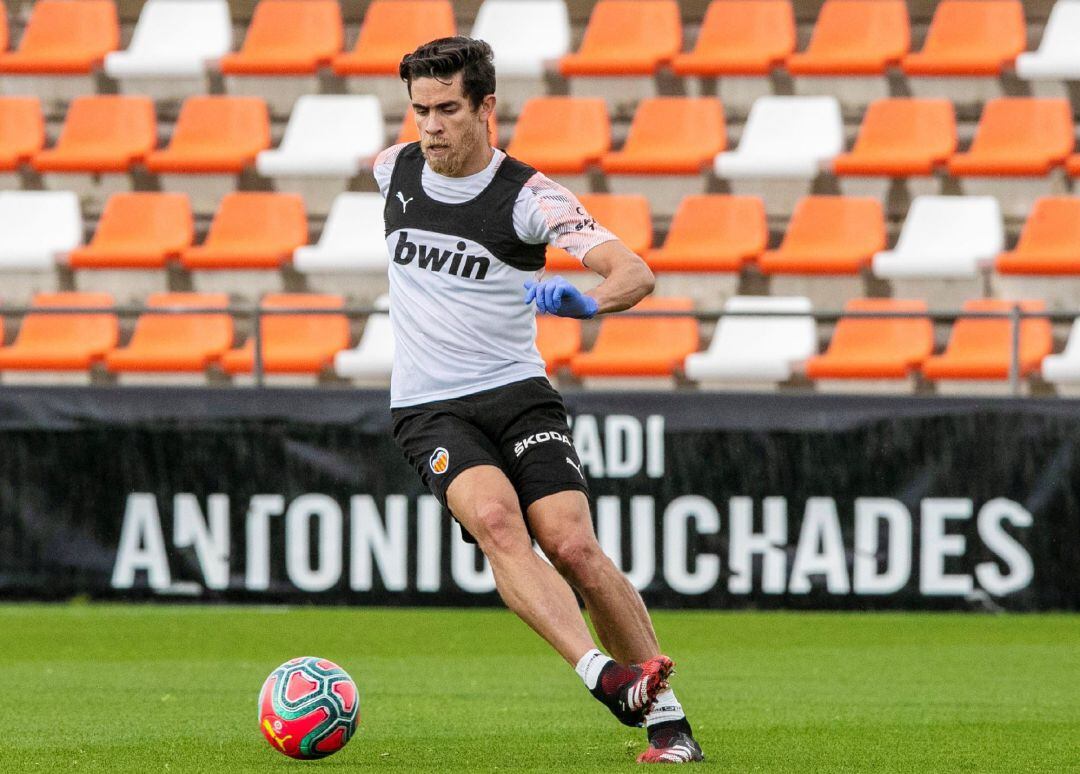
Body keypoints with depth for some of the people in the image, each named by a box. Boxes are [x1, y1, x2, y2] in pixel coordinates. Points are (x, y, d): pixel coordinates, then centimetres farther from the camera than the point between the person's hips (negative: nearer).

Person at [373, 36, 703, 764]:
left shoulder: (527, 196, -10)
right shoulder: (395, 169, 3)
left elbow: (635, 272, -21)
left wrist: (589, 299, -42)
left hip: (517, 392, -1)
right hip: (429, 409, 2)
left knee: (574, 546, -18)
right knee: (496, 519, -28)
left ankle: (669, 721, -7)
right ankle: (602, 674, -43)